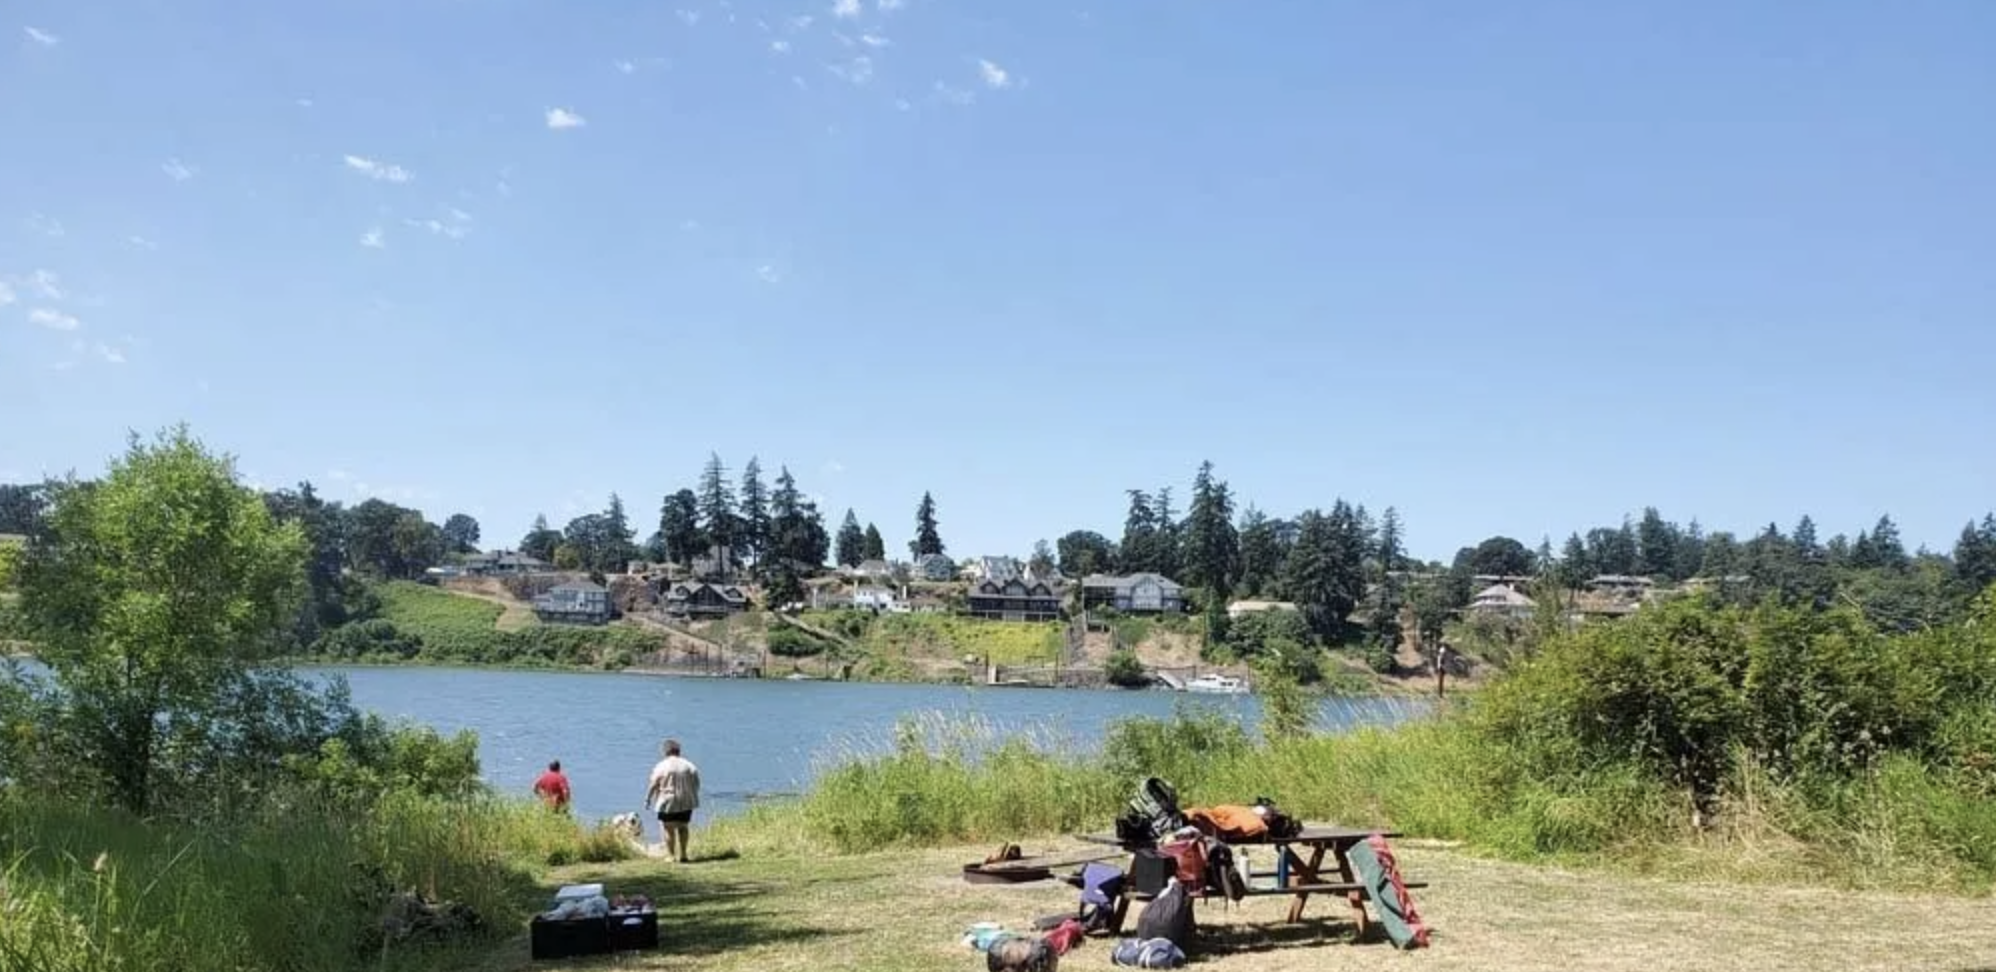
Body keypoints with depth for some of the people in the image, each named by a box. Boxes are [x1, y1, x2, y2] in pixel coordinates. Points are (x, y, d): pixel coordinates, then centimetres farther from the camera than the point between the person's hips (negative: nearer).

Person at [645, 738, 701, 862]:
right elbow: (696, 784, 5)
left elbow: (653, 786, -6)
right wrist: (692, 796, 20)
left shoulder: (661, 766, -9)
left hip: (667, 803, -4)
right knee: (682, 827, 17)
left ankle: (671, 855, 3)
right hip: (686, 803, 4)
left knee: (668, 828, 5)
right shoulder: (689, 765, 1)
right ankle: (682, 854, 16)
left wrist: (647, 799, 6)